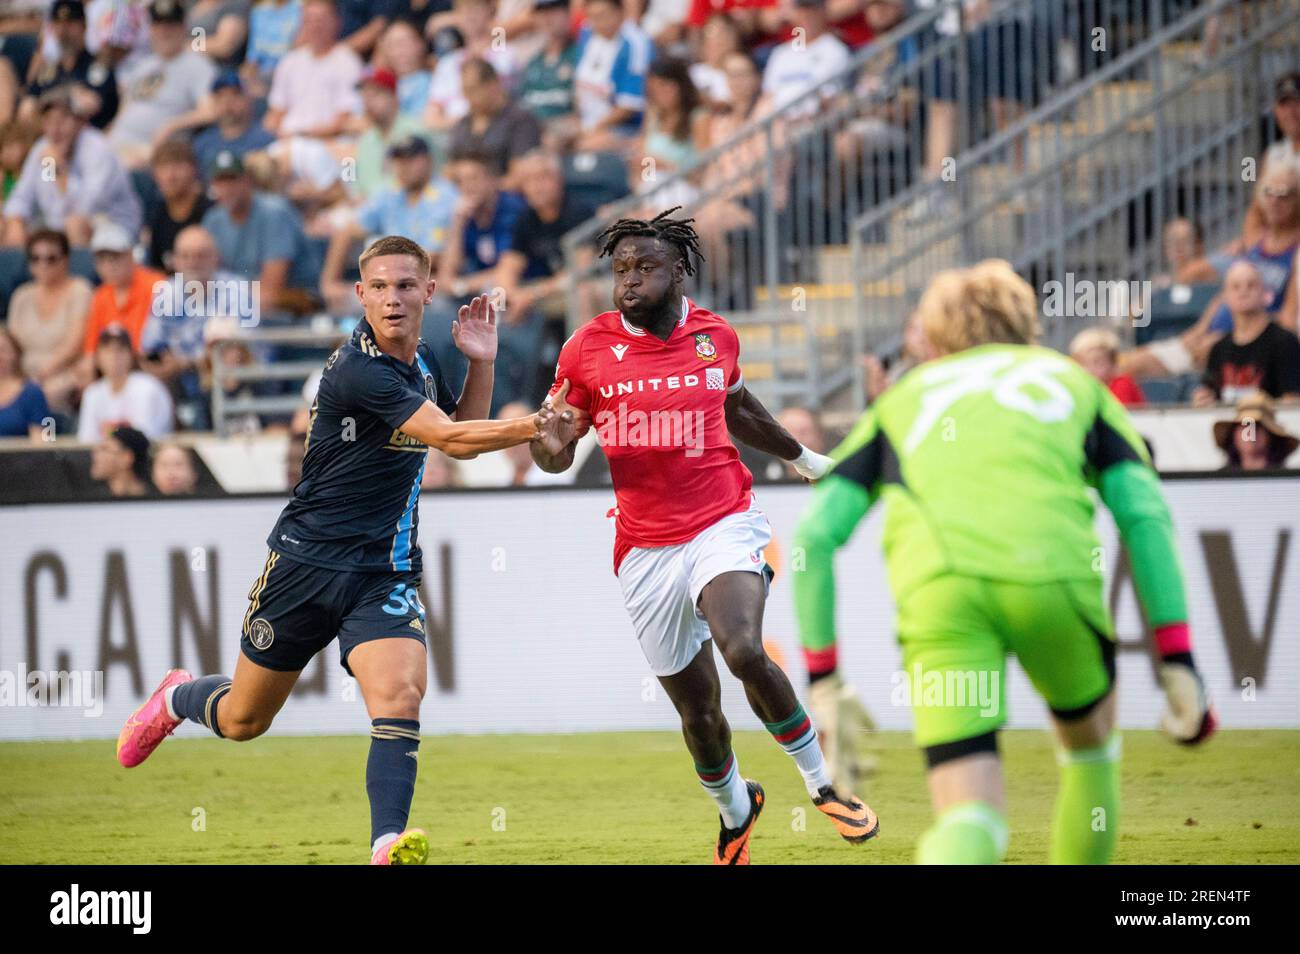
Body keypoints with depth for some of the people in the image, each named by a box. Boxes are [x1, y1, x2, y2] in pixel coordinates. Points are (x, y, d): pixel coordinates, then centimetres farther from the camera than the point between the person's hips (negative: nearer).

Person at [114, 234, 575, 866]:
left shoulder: (421, 363, 6)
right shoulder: (360, 370, -21)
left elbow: (463, 435, 23)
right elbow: (449, 438, -29)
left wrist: (480, 363, 8)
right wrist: (530, 427, -41)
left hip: (385, 571, 5)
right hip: (308, 560, -5)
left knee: (399, 697, -23)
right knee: (243, 721, 13)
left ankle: (389, 848, -33)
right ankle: (176, 699, 48)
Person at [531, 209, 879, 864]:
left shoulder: (715, 336, 2)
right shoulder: (587, 348, -3)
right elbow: (555, 459, 3)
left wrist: (799, 455, 37)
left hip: (724, 525, -1)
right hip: (646, 551, 1)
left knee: (744, 651, -29)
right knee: (698, 711, 5)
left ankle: (820, 781, -8)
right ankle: (735, 811, 36)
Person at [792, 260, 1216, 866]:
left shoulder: (902, 398, 31)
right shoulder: (1071, 379, 30)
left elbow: (815, 535, 18)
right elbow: (1144, 513, 15)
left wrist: (822, 679, 20)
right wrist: (1177, 660, 11)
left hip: (936, 585, 0)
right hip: (1049, 571, 0)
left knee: (970, 822, -3)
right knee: (1089, 734, 31)